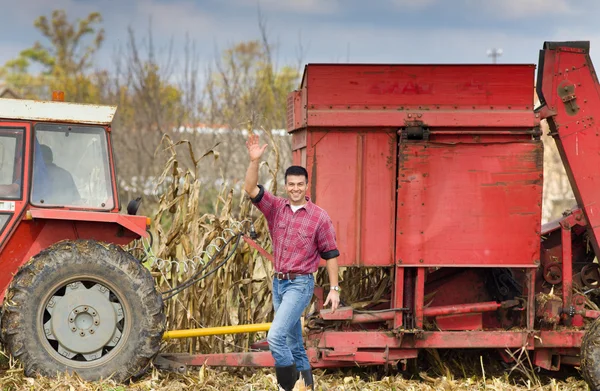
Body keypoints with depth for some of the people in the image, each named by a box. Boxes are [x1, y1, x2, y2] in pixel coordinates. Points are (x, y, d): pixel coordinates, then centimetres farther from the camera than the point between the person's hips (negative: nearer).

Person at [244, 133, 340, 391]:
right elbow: (250, 189, -9)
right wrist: (254, 161, -24)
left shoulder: (319, 217, -7)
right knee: (292, 341, 14)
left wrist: (334, 289, -5)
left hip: (300, 284, -6)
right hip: (278, 282, 6)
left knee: (275, 336, -18)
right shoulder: (276, 208, 3)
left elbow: (330, 254, -2)